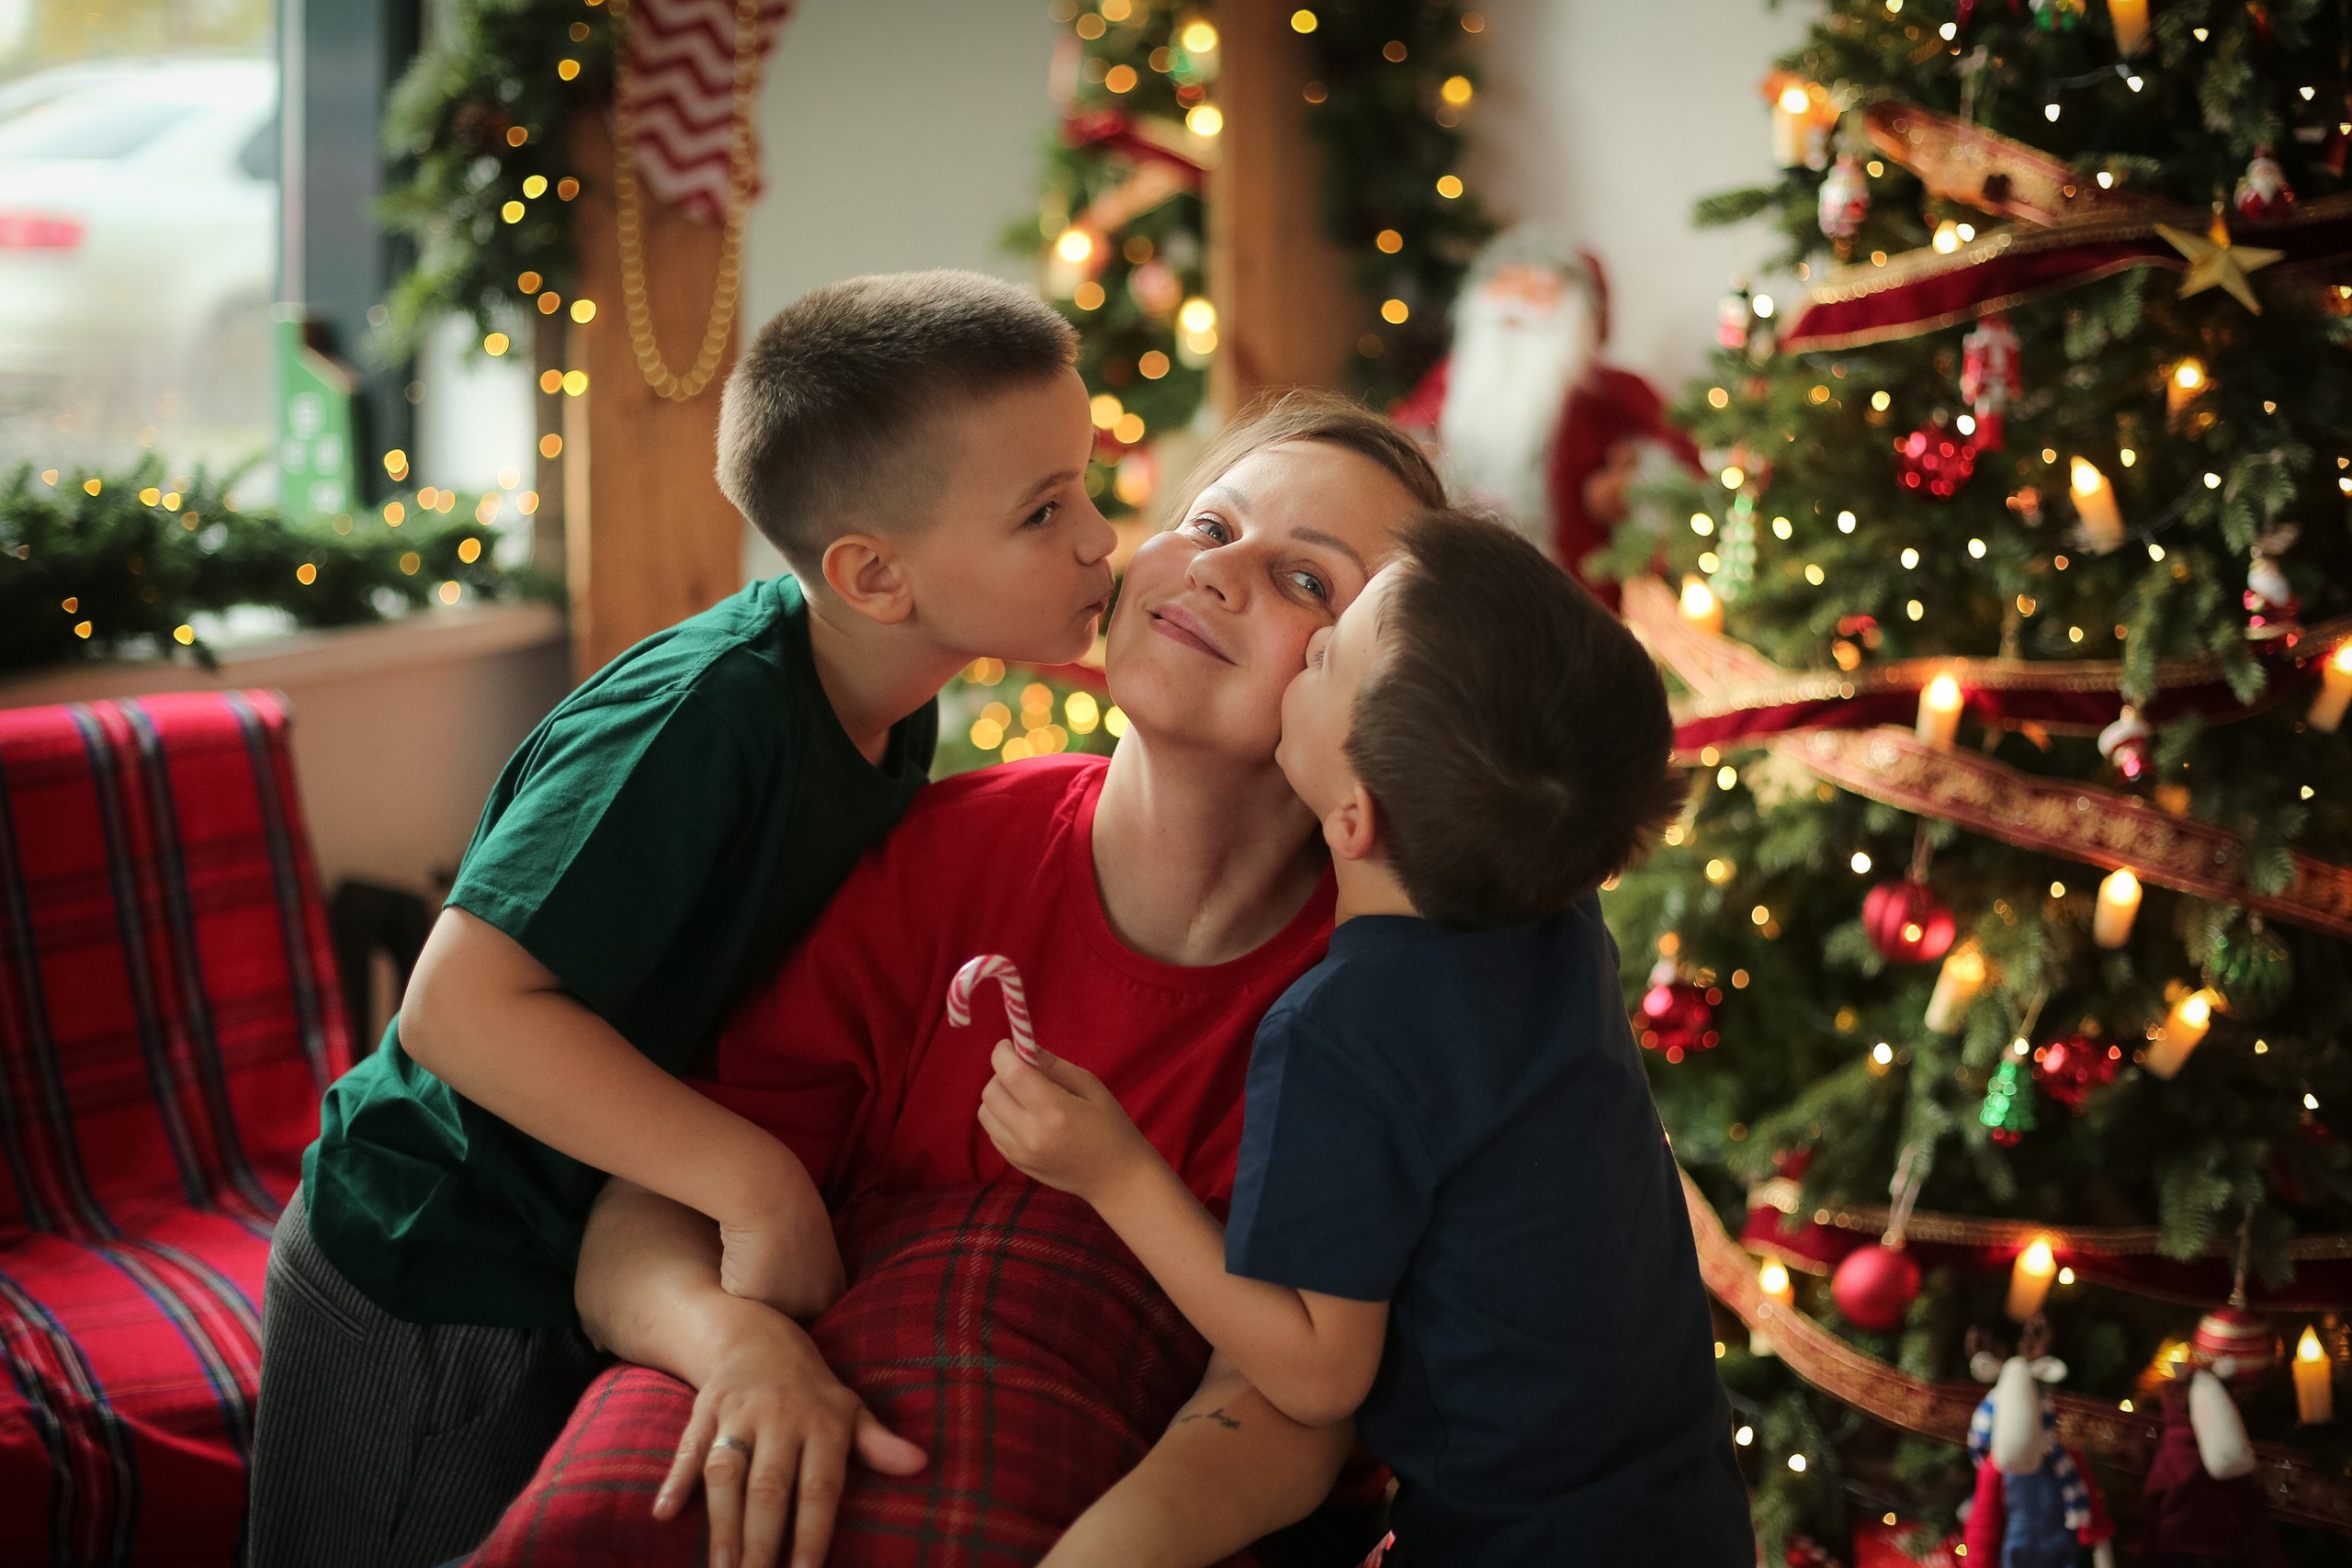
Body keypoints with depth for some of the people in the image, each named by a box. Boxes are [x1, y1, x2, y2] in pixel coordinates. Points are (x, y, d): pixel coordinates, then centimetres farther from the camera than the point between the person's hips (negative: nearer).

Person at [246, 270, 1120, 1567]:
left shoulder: (890, 715, -3)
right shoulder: (701, 716, -29)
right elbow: (459, 1007, -34)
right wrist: (759, 1187, -34)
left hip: (595, 1270, 8)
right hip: (436, 1300, -8)